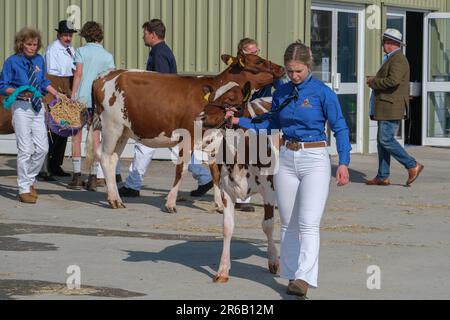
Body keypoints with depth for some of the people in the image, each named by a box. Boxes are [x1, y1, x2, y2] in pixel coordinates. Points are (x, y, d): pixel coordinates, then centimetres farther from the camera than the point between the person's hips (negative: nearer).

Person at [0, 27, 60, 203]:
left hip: (38, 106, 5)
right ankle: (24, 189, 2)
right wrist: (20, 92, -19)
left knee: (42, 148, 4)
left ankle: (29, 180, 24)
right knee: (25, 149, -6)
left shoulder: (39, 60, 8)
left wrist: (57, 94, 13)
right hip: (21, 107, -5)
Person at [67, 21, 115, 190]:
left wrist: (73, 95, -9)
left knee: (77, 137, 5)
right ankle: (93, 178, 2)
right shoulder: (107, 56, 7)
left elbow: (78, 73, -9)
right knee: (95, 138, 6)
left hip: (81, 97, -2)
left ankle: (77, 176, 1)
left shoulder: (81, 51, -1)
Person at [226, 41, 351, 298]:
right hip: (286, 159, 5)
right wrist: (239, 121, 9)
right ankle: (291, 275, 17)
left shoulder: (323, 93, -6)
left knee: (309, 224, -13)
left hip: (315, 160, -5)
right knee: (289, 225, 9)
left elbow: (340, 128, -4)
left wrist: (344, 163, -13)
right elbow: (270, 124, 19)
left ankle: (304, 278, -20)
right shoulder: (281, 93, 8)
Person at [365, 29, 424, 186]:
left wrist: (374, 82, -15)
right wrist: (375, 80, 9)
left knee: (386, 140, -13)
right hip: (386, 108, 11)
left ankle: (413, 166, -8)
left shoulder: (398, 59, -14)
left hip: (391, 108, -11)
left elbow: (393, 81, -28)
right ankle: (383, 177, 11)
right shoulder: (391, 58, 20)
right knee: (382, 141, 9)